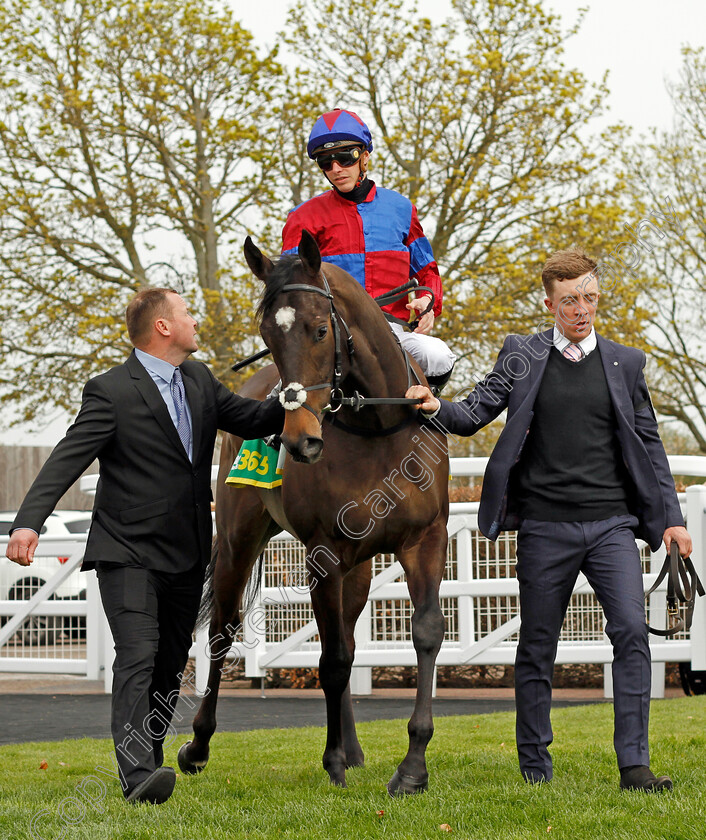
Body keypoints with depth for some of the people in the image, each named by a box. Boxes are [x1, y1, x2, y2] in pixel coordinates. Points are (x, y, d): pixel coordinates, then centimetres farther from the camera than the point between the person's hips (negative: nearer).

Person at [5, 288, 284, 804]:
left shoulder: (200, 380, 11)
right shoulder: (111, 392, -12)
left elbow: (250, 419, 22)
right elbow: (67, 459, -18)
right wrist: (29, 521, -31)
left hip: (186, 557, 7)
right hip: (128, 553, -7)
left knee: (170, 666, 11)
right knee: (138, 656, -19)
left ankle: (148, 760, 22)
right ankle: (138, 774, -28)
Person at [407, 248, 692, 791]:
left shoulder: (625, 363, 11)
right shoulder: (521, 356, 7)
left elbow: (649, 446, 12)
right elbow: (474, 415, 1)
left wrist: (670, 517, 5)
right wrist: (436, 408, -21)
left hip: (611, 523, 1)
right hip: (545, 527, -1)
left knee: (632, 631, -13)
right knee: (537, 647, 4)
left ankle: (634, 764, -10)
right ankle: (535, 768, 15)